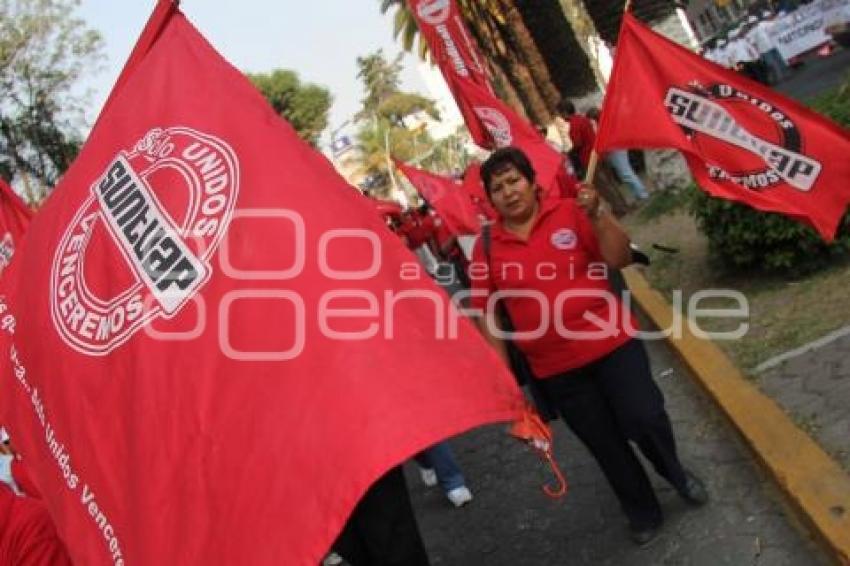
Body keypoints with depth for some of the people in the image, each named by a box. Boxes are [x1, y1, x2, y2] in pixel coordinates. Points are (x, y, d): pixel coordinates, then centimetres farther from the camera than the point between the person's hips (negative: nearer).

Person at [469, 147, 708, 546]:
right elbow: (485, 314, 0)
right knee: (605, 445, 12)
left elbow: (620, 259, -10)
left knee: (642, 418, -9)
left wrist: (596, 214, -24)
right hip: (555, 368, 2)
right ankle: (643, 513, 37)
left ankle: (675, 472, 26)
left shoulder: (570, 213, -6)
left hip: (612, 343, -1)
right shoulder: (486, 247, -3)